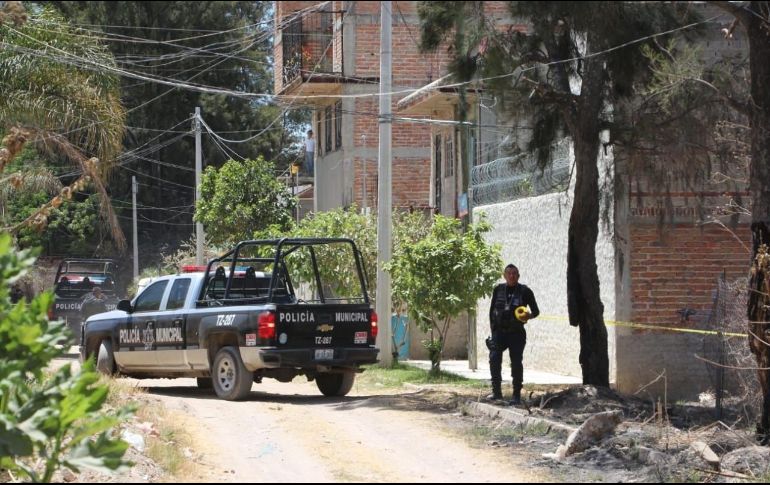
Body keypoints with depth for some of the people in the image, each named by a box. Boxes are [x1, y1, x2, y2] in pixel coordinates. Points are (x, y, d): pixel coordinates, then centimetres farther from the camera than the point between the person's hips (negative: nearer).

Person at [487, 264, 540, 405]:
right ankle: (496, 391, -3)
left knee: (516, 362, -3)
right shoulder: (498, 290, 8)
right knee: (494, 358, -14)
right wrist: (493, 327, 6)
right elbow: (492, 310, 15)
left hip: (516, 332, -2)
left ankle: (516, 395, 6)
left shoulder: (525, 291, 1)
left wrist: (530, 315, -17)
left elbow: (536, 310, 6)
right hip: (499, 332, 2)